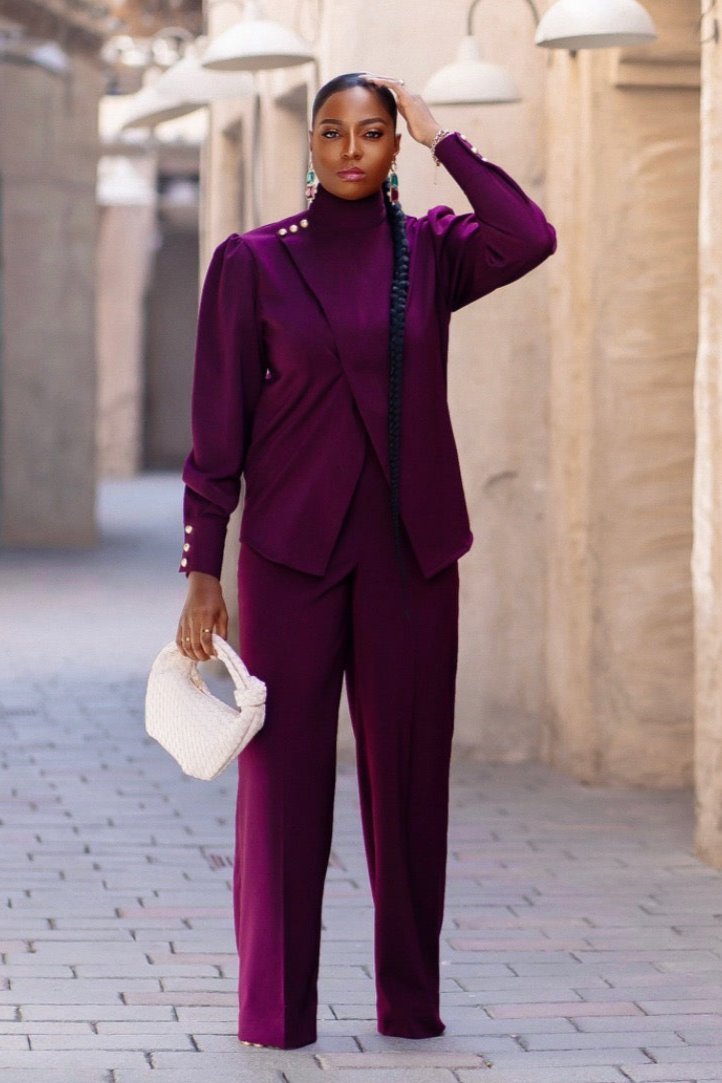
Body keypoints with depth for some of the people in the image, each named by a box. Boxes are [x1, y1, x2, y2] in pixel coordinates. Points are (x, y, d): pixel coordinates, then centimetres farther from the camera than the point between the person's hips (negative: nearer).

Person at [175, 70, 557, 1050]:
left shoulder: (432, 252, 5)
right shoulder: (254, 261, 1)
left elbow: (531, 240, -17)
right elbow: (217, 428, 0)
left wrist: (442, 139, -9)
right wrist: (201, 571, -5)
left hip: (412, 553, 2)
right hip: (293, 553, -2)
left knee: (409, 773, 6)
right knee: (285, 776, -1)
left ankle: (411, 1000, 16)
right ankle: (276, 1009, 6)